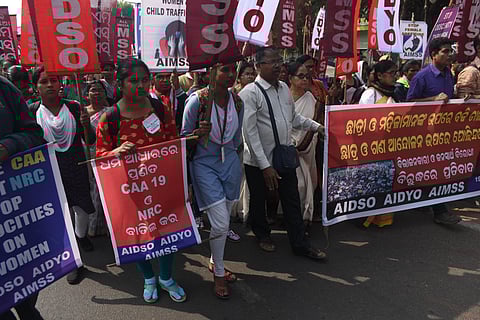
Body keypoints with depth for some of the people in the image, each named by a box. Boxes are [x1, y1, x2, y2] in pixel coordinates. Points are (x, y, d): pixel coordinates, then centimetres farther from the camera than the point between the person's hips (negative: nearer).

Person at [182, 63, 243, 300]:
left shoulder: (237, 101, 2)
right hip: (205, 164, -5)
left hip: (230, 163, 5)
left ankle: (215, 262, 36)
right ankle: (219, 274, 15)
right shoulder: (198, 100, -13)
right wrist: (198, 134, -25)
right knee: (220, 223, -8)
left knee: (224, 220, 12)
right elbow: (184, 136, -6)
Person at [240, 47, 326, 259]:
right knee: (258, 200, 14)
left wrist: (316, 126, 7)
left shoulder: (284, 88, 7)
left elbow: (294, 118, 20)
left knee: (292, 200, 11)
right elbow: (250, 132, -19)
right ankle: (262, 235, 39)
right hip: (258, 161, -5)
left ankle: (300, 244, 25)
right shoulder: (250, 93, -15)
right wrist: (265, 165, -21)